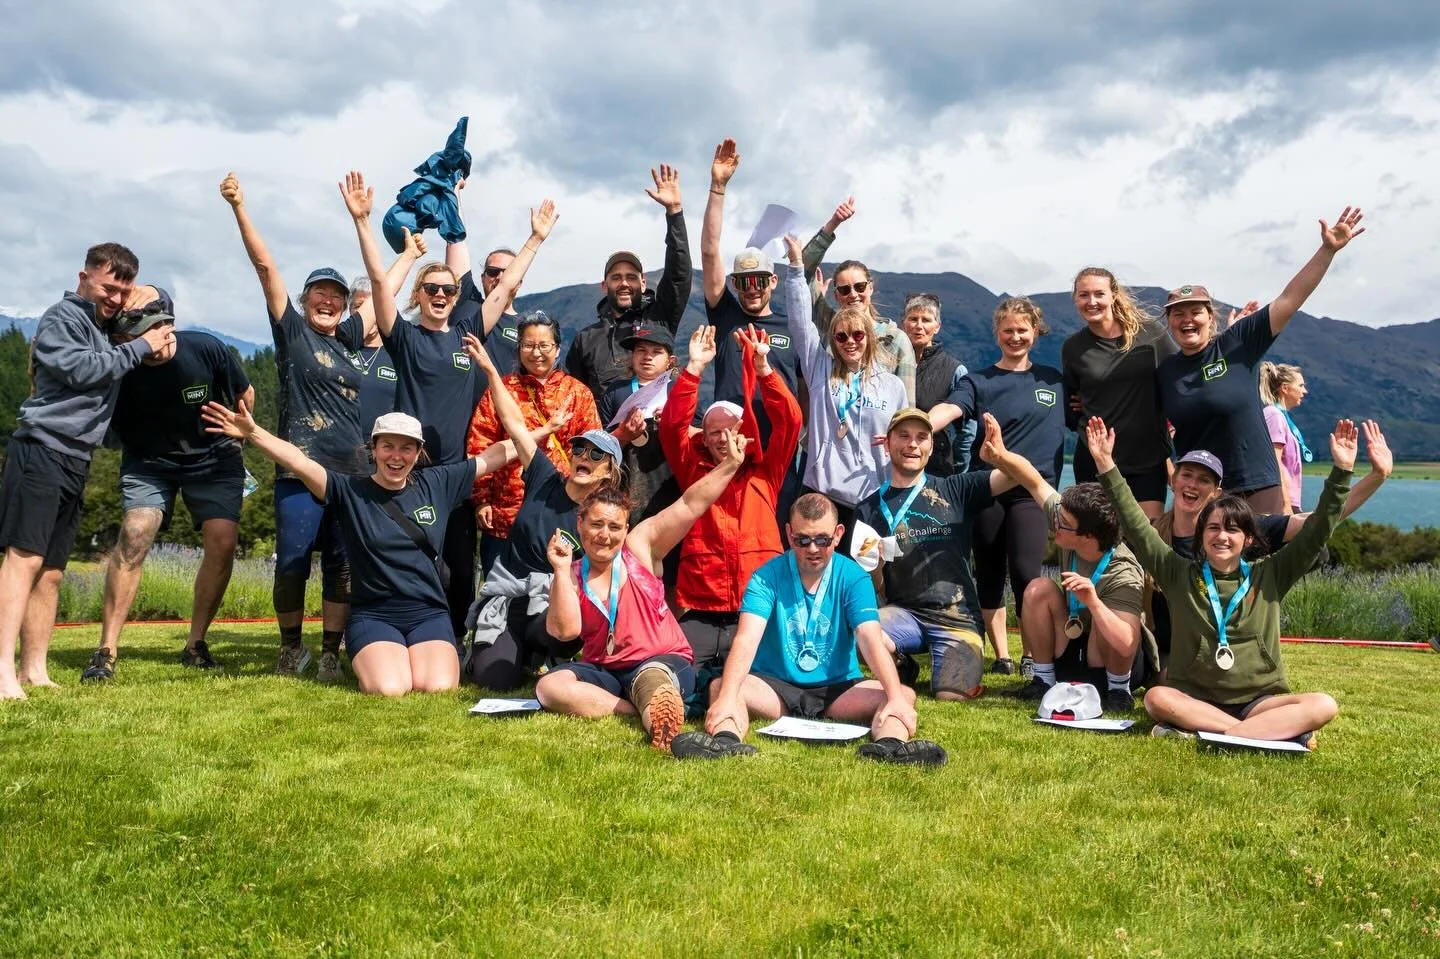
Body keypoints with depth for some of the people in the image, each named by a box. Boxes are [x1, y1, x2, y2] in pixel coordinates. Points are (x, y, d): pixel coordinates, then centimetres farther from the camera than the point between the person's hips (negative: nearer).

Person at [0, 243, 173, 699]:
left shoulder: (113, 323, 20)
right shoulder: (61, 317, -1)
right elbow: (81, 369, -15)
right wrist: (140, 346, -9)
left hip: (76, 460, 8)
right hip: (40, 450, -8)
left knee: (51, 570, 6)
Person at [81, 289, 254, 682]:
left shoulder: (207, 350, -20)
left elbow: (245, 396, -1)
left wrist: (232, 438, 6)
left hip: (213, 457, 1)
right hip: (148, 461, 0)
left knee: (223, 542, -13)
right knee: (135, 532, -21)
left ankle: (196, 644, 3)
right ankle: (106, 652, -14)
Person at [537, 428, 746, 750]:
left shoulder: (641, 547, 1)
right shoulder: (571, 576, 5)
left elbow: (690, 505, -6)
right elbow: (566, 630, -10)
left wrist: (730, 464, -14)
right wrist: (562, 570, -15)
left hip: (663, 663, -3)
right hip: (602, 671, 3)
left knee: (650, 679, -38)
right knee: (548, 686, -25)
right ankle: (652, 713, -35)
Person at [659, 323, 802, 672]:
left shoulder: (765, 474, 15)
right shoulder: (694, 473, 16)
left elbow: (790, 420, 5)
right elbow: (673, 424, 4)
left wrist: (762, 367, -5)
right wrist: (695, 368, -4)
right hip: (700, 614, 0)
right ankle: (712, 679, 6)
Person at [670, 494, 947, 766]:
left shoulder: (853, 578, -5)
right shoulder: (767, 577, -9)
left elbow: (871, 640, -18)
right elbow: (747, 639, -23)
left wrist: (896, 698, -36)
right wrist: (727, 697, -40)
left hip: (839, 688, 1)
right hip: (775, 686, -1)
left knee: (904, 695, -24)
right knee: (718, 687, -28)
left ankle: (889, 744, -53)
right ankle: (727, 739, -55)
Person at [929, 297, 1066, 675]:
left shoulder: (1053, 379, 12)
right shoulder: (979, 382, 3)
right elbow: (948, 408, -15)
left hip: (1034, 490, 0)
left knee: (1025, 573, -12)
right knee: (989, 575, 6)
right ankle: (1002, 655, 18)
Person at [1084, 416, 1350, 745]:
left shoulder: (1268, 577, 7)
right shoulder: (1180, 575, 4)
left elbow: (1316, 531, 2)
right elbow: (1136, 525, -1)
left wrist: (1341, 471, -8)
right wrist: (1106, 465, -8)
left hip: (1259, 700, 1)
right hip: (1194, 698, -1)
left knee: (1323, 706, -26)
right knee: (1156, 698, -32)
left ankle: (1202, 732, -35)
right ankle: (1275, 732, -30)